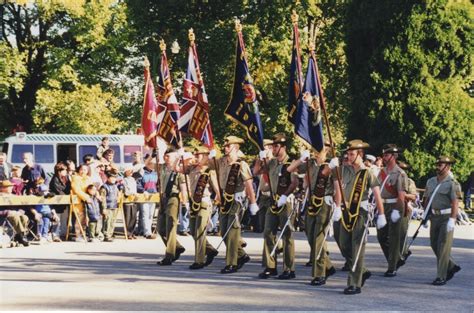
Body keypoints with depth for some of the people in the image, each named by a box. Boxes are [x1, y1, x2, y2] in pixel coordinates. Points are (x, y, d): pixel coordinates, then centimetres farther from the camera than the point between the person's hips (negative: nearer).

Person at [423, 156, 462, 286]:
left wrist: (452, 220, -24)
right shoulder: (431, 182, 11)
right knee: (434, 245, 11)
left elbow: (455, 203, -16)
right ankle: (452, 266, 28)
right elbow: (426, 199, 17)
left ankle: (441, 277, -4)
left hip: (447, 217, -7)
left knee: (443, 246, -7)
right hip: (434, 217, 7)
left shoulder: (452, 183, -10)